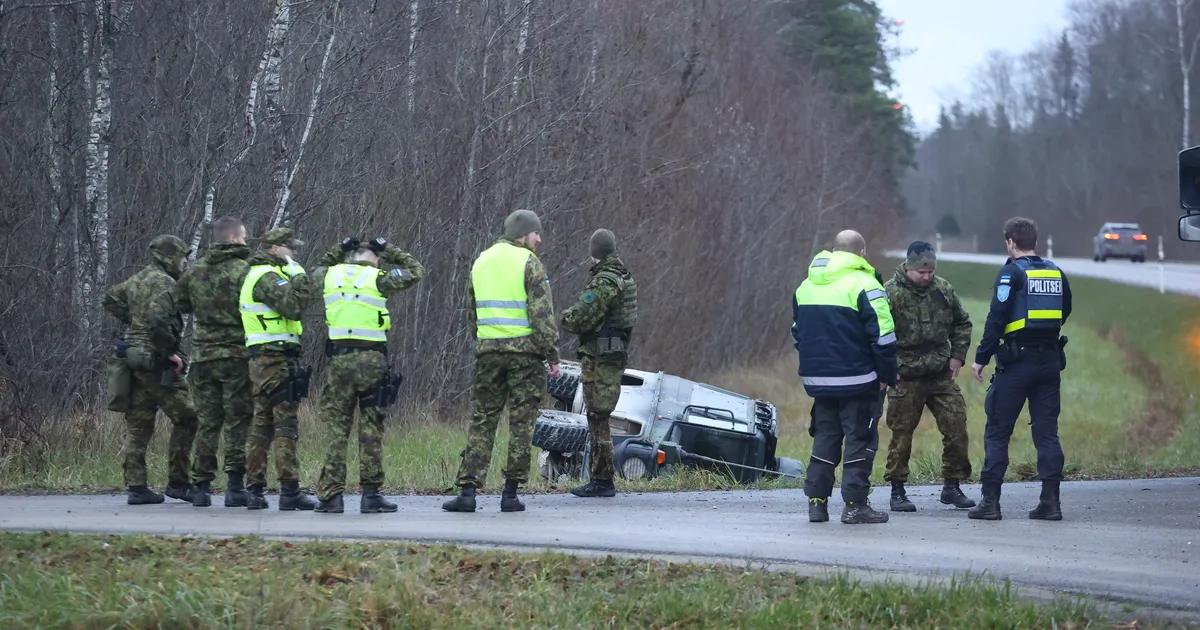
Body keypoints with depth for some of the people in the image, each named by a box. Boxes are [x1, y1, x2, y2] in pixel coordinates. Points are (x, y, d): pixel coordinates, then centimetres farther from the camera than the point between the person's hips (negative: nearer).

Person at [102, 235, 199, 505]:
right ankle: (177, 483, -2)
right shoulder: (164, 283, -13)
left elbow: (110, 298, 28)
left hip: (134, 360, 9)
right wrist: (170, 351, -16)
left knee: (137, 426, 8)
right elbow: (159, 320, -26)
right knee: (186, 419, -2)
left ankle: (136, 487, 7)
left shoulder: (136, 280, 15)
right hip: (156, 361, -9)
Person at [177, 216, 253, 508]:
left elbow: (182, 305, 16)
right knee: (238, 421, 1)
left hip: (203, 355, 5)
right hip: (236, 354, -5)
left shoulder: (194, 271, 6)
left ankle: (201, 486, 8)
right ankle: (235, 487, -3)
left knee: (208, 421, 10)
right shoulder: (244, 270, -10)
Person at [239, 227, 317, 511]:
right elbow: (292, 307, -24)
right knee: (285, 425, -8)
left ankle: (254, 490, 11)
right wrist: (300, 276, -15)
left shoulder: (257, 275, 21)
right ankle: (290, 492, -10)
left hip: (261, 360, 10)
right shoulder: (268, 277, -12)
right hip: (278, 359, -10)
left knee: (262, 424, 11)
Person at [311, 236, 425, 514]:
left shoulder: (331, 276, 7)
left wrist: (340, 250, 28)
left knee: (337, 429, 4)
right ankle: (371, 495, 3)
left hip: (339, 360, 2)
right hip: (372, 360, -2)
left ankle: (331, 496, 0)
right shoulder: (378, 279, -2)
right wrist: (388, 250, 16)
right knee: (371, 431, 3)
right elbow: (416, 271, 9)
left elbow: (316, 273, 32)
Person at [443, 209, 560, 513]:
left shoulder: (481, 262, 13)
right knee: (521, 424, 3)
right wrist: (552, 356, -8)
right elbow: (542, 314, -12)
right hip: (524, 351, -5)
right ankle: (510, 493, 4)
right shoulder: (529, 263, -7)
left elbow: (472, 313, 18)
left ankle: (467, 491, -3)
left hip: (487, 351, 5)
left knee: (482, 421, 6)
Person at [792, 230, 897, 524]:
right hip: (857, 380, -6)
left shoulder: (807, 286, 13)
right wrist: (886, 375, -7)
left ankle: (816, 501, 10)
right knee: (860, 439, 0)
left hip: (818, 378, 6)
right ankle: (855, 505, -3)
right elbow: (882, 335, -14)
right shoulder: (864, 285, -11)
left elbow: (797, 333, 20)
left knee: (825, 437, 13)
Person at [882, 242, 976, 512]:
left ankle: (952, 487, 13)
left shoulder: (943, 289, 6)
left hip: (941, 375, 5)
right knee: (901, 434, 1)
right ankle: (897, 492, 11)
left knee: (956, 426, 1)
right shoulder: (890, 293, -10)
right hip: (905, 378, -5)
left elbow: (962, 323, 20)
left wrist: (957, 355, 9)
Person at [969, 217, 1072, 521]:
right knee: (1047, 433, 8)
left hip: (1017, 362, -5)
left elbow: (997, 319, -13)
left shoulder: (1011, 273, -9)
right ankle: (1050, 501, 3)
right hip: (1050, 360, 5)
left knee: (997, 432, 2)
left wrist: (981, 358, -7)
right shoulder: (1056, 273, 9)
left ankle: (990, 501, -1)